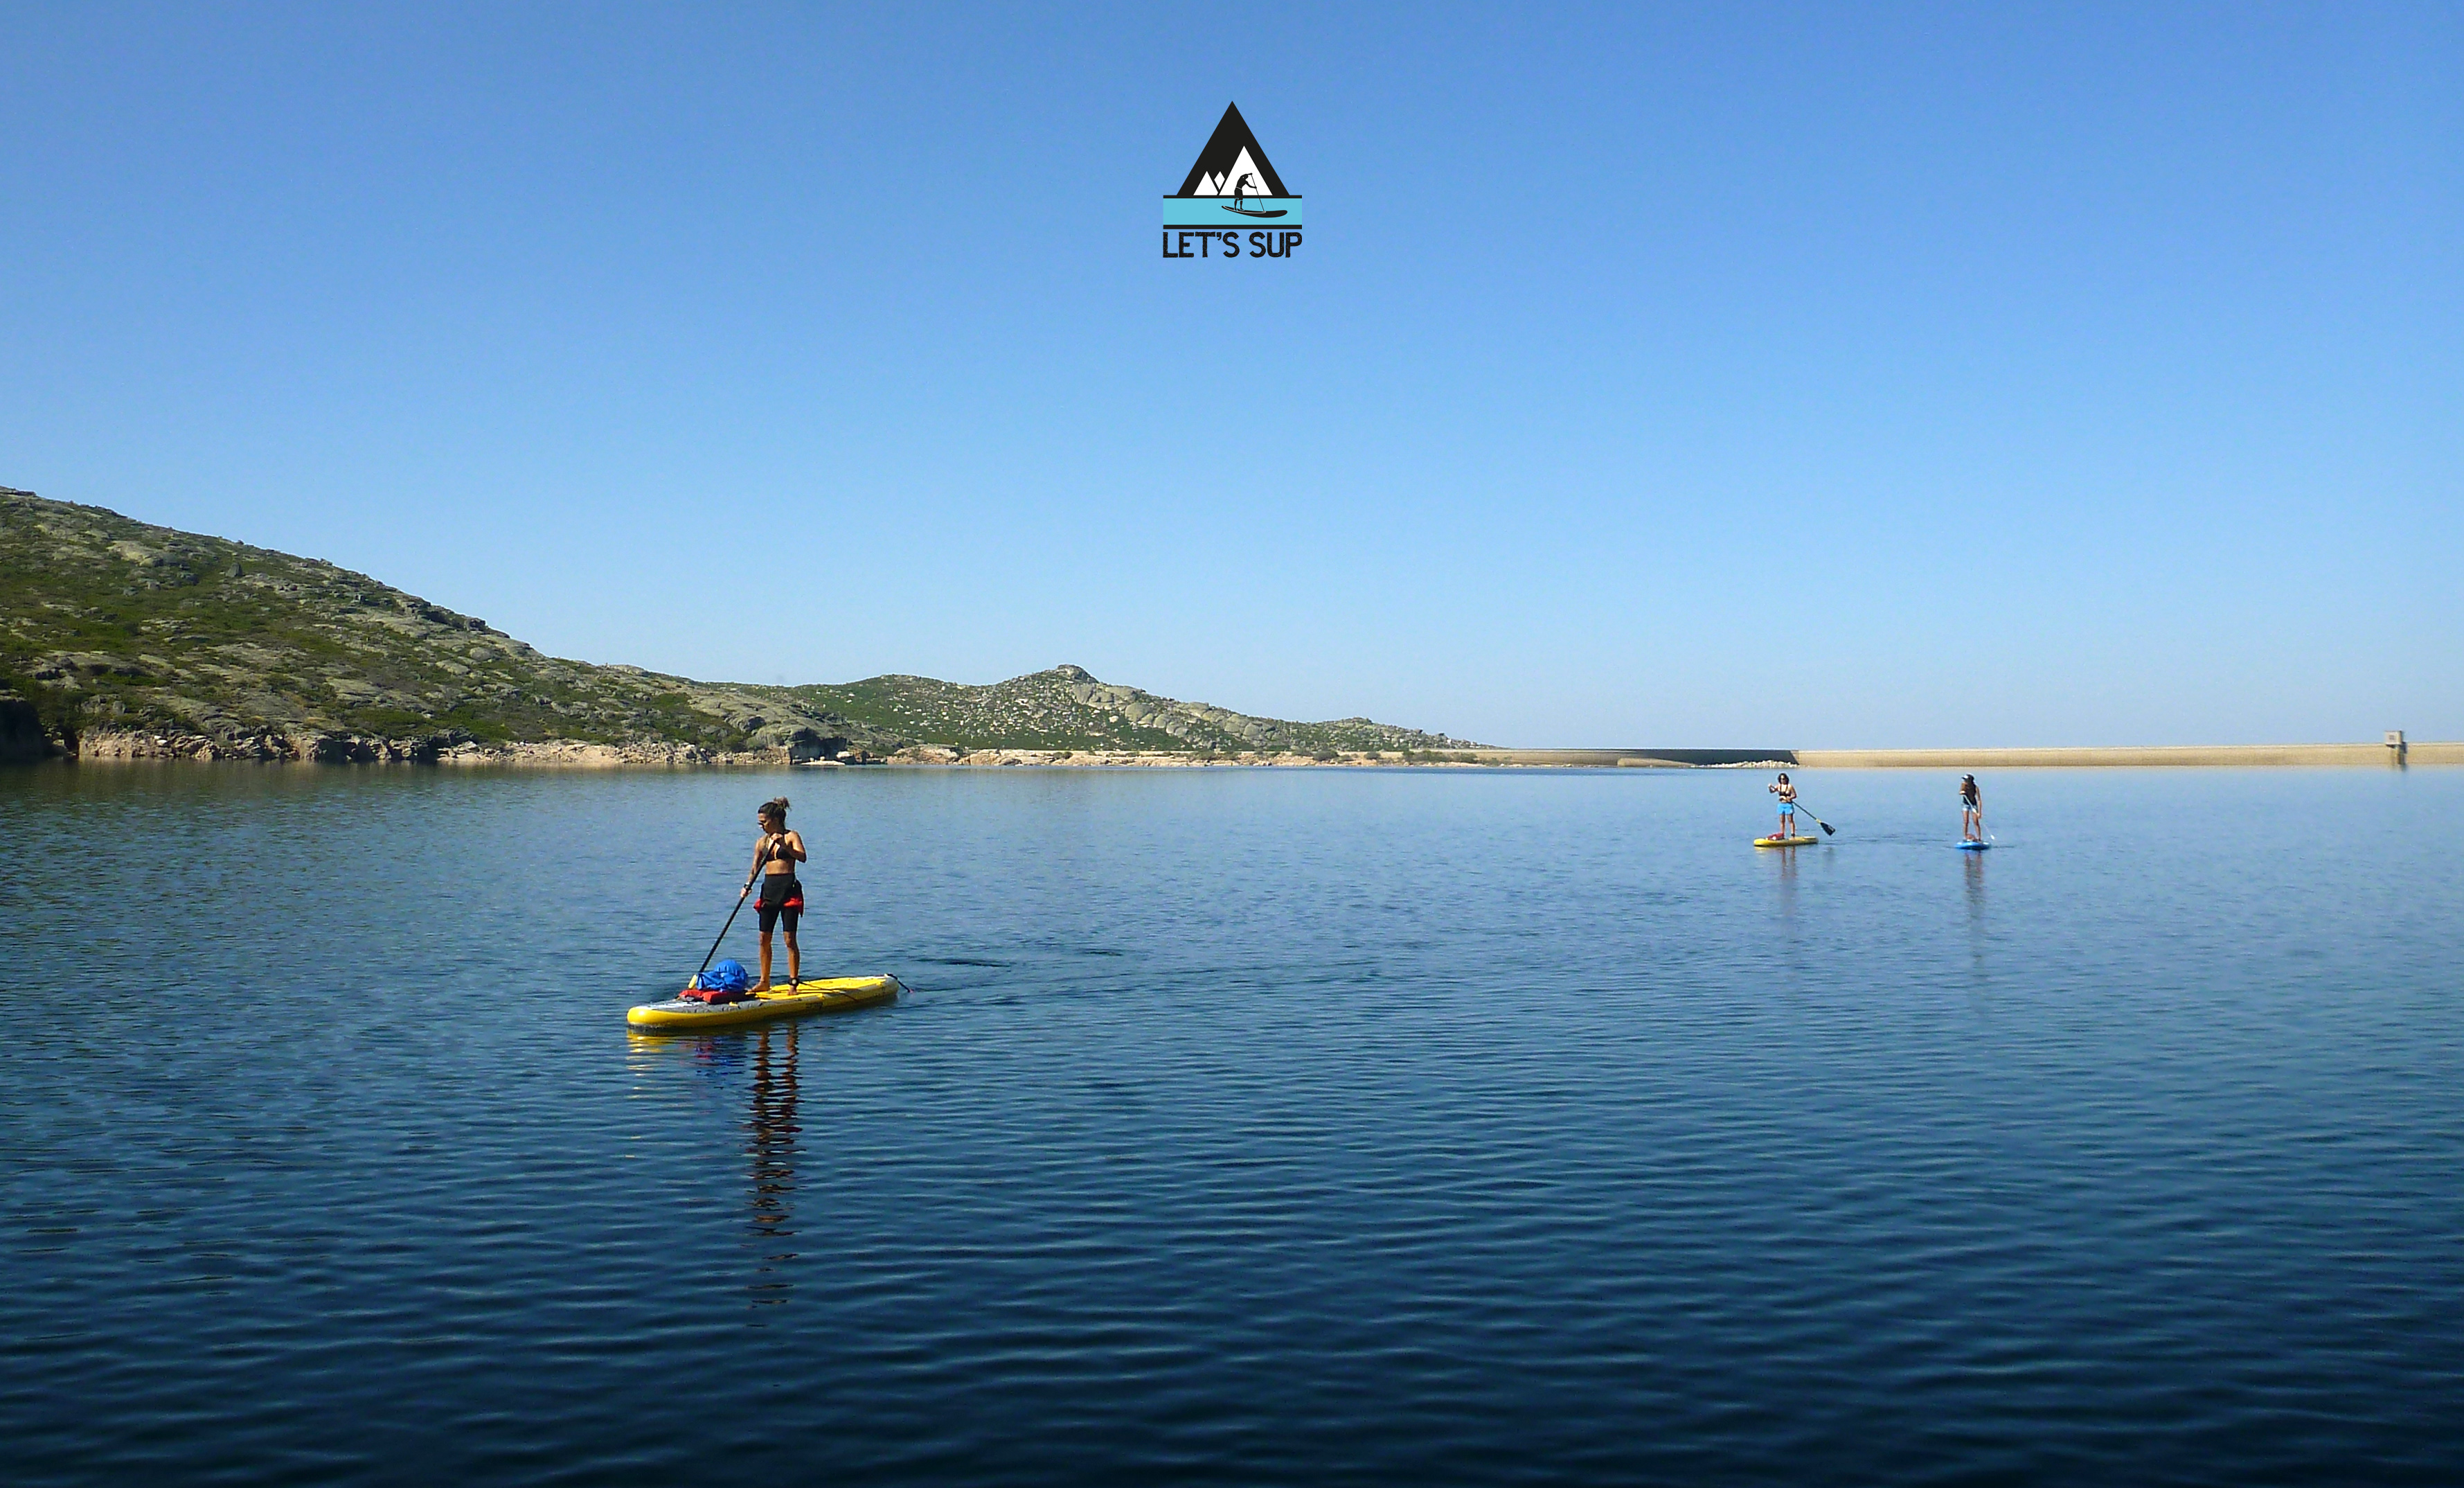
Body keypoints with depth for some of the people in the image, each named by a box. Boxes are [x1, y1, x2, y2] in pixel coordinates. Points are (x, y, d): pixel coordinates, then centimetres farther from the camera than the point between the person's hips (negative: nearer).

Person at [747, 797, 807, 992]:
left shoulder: (792, 837, -2)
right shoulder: (762, 842, 12)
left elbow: (802, 857, -19)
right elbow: (755, 868, 14)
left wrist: (784, 845, -31)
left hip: (788, 889, -6)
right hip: (769, 890, 6)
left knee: (790, 939, -5)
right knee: (764, 939, 7)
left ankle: (793, 982, 1)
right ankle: (764, 982, 17)